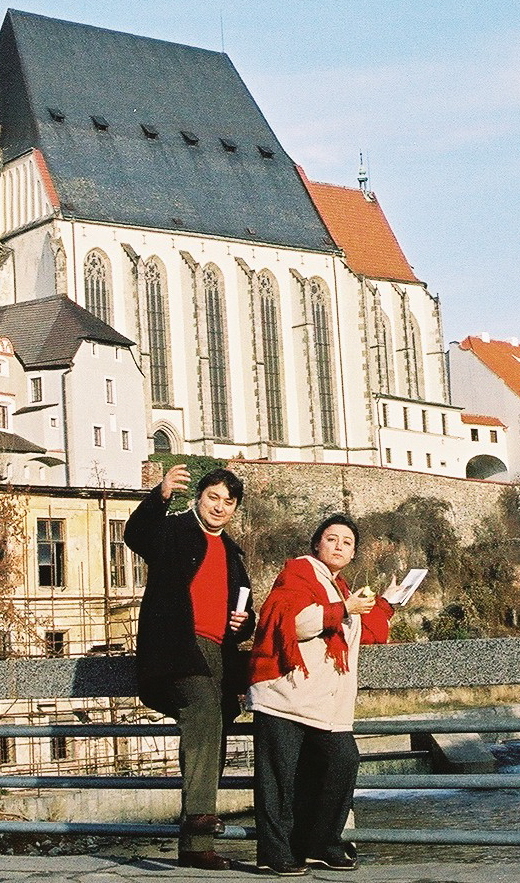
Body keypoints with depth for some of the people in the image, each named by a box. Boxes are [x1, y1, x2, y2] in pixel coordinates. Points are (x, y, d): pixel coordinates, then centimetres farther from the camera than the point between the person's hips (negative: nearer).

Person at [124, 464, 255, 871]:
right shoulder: (172, 530, 6)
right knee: (204, 708, -32)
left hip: (218, 655, 7)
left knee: (211, 744, 5)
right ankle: (199, 809, -39)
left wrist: (245, 621, 8)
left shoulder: (231, 552, 25)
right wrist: (161, 496, -32)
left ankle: (195, 843, 8)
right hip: (178, 649, -7)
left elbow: (242, 607, 32)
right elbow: (135, 535, -16)